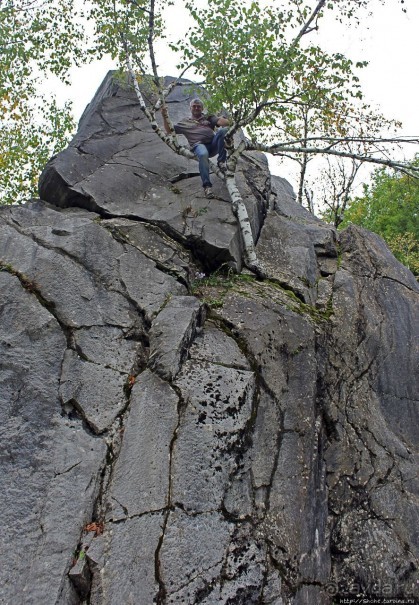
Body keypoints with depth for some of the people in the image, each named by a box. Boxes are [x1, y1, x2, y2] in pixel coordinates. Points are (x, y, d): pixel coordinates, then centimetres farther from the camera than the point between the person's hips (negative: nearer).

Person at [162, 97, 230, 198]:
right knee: (203, 155, -40)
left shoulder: (208, 117, 29)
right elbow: (169, 131, 23)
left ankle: (221, 161, -23)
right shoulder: (185, 122, 29)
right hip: (199, 145, -2)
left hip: (213, 143, 2)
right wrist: (165, 117, 10)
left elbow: (226, 123, 16)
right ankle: (207, 185, -40)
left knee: (224, 130, -28)